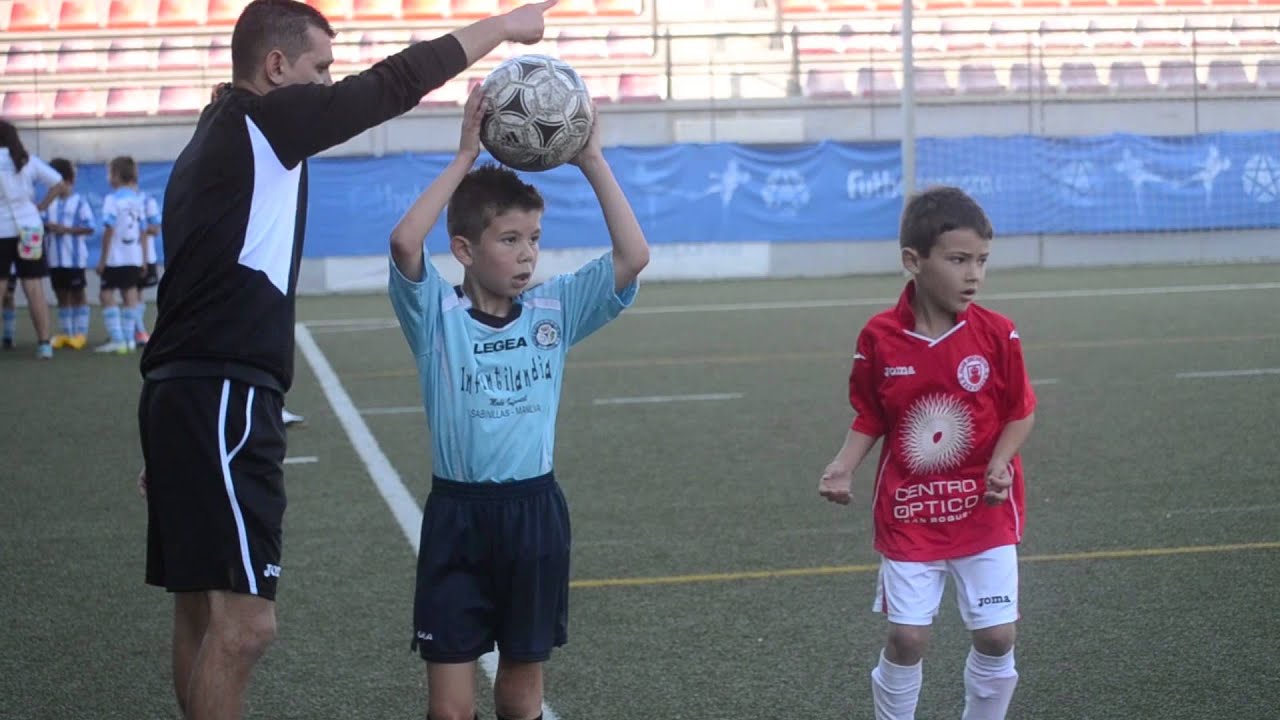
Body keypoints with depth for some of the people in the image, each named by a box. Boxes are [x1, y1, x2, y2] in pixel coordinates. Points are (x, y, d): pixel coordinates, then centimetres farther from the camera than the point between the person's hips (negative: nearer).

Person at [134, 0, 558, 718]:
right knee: (243, 624, -11)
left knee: (204, 613, 14)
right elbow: (393, 84, -9)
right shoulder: (258, 119, -8)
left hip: (189, 393, 10)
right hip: (224, 399, -10)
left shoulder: (216, 139, 20)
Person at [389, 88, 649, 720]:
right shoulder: (437, 315, -5)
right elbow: (404, 242, -24)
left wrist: (591, 162, -8)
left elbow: (633, 256, -7)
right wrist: (465, 157, -18)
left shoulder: (552, 310, 3)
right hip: (457, 514, -2)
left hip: (535, 510, 2)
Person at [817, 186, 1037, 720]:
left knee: (997, 637, 1)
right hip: (908, 513, 0)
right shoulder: (879, 338, -9)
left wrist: (1001, 463, -17)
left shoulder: (996, 334, -9)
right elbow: (870, 419, 3)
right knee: (906, 637, 0)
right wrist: (843, 468, -12)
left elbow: (1021, 412, 0)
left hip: (985, 511, 1)